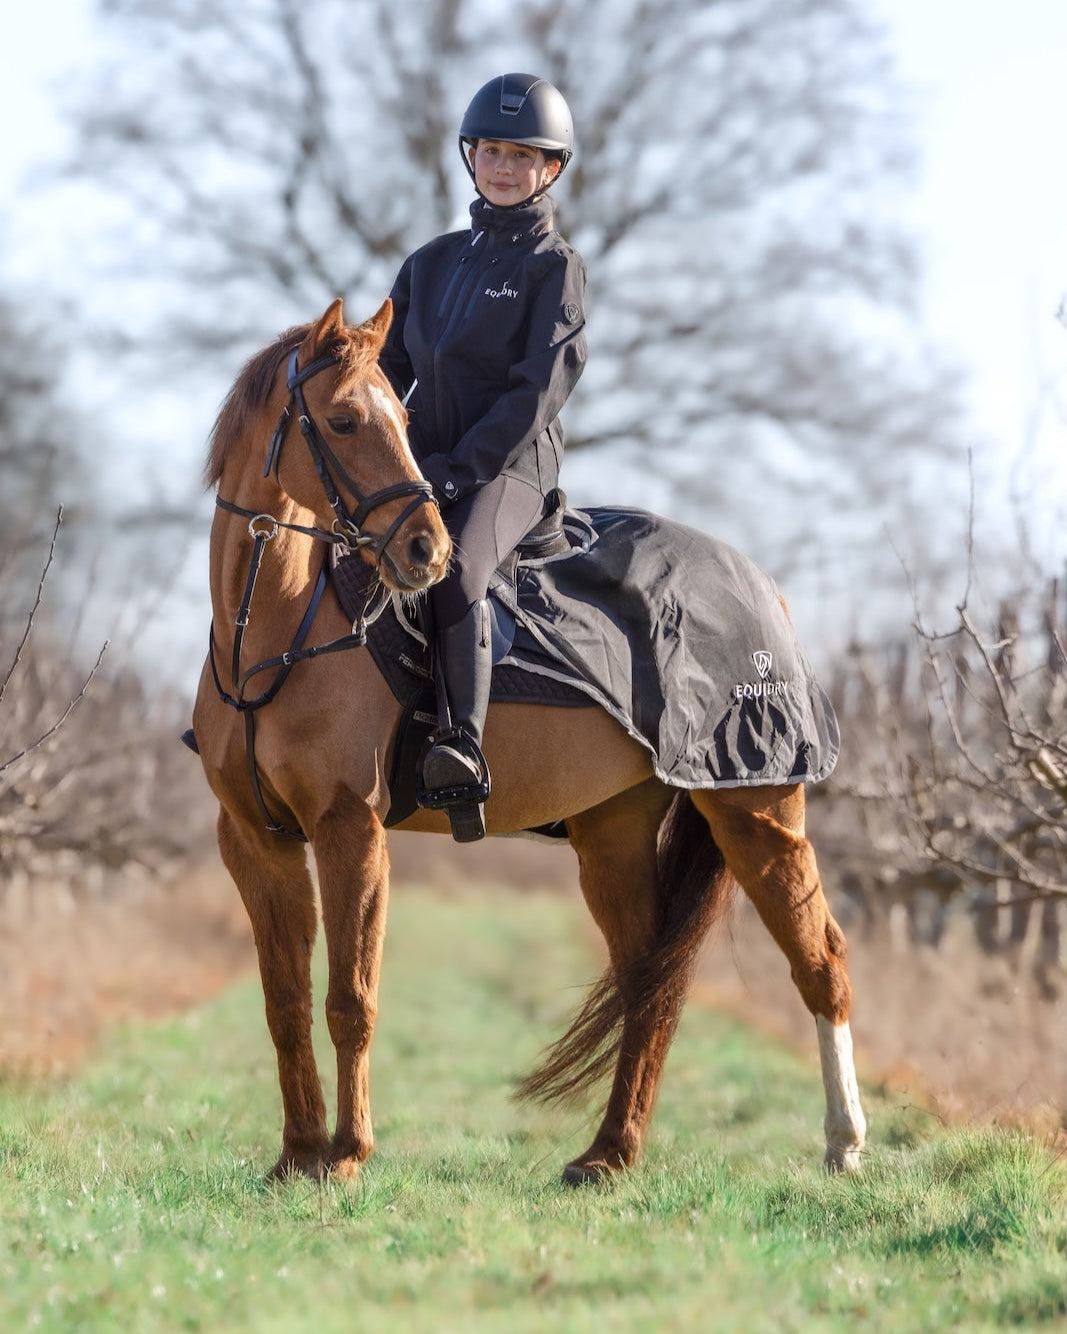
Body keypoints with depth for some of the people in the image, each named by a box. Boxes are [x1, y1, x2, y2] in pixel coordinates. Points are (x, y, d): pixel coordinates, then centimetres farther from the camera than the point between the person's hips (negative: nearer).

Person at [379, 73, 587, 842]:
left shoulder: (556, 268, 1)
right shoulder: (431, 264, 18)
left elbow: (541, 386, -9)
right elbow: (390, 367, 20)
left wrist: (463, 466, -17)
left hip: (510, 468, -7)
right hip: (420, 462, 7)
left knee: (454, 564, -36)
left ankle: (463, 748, -44)